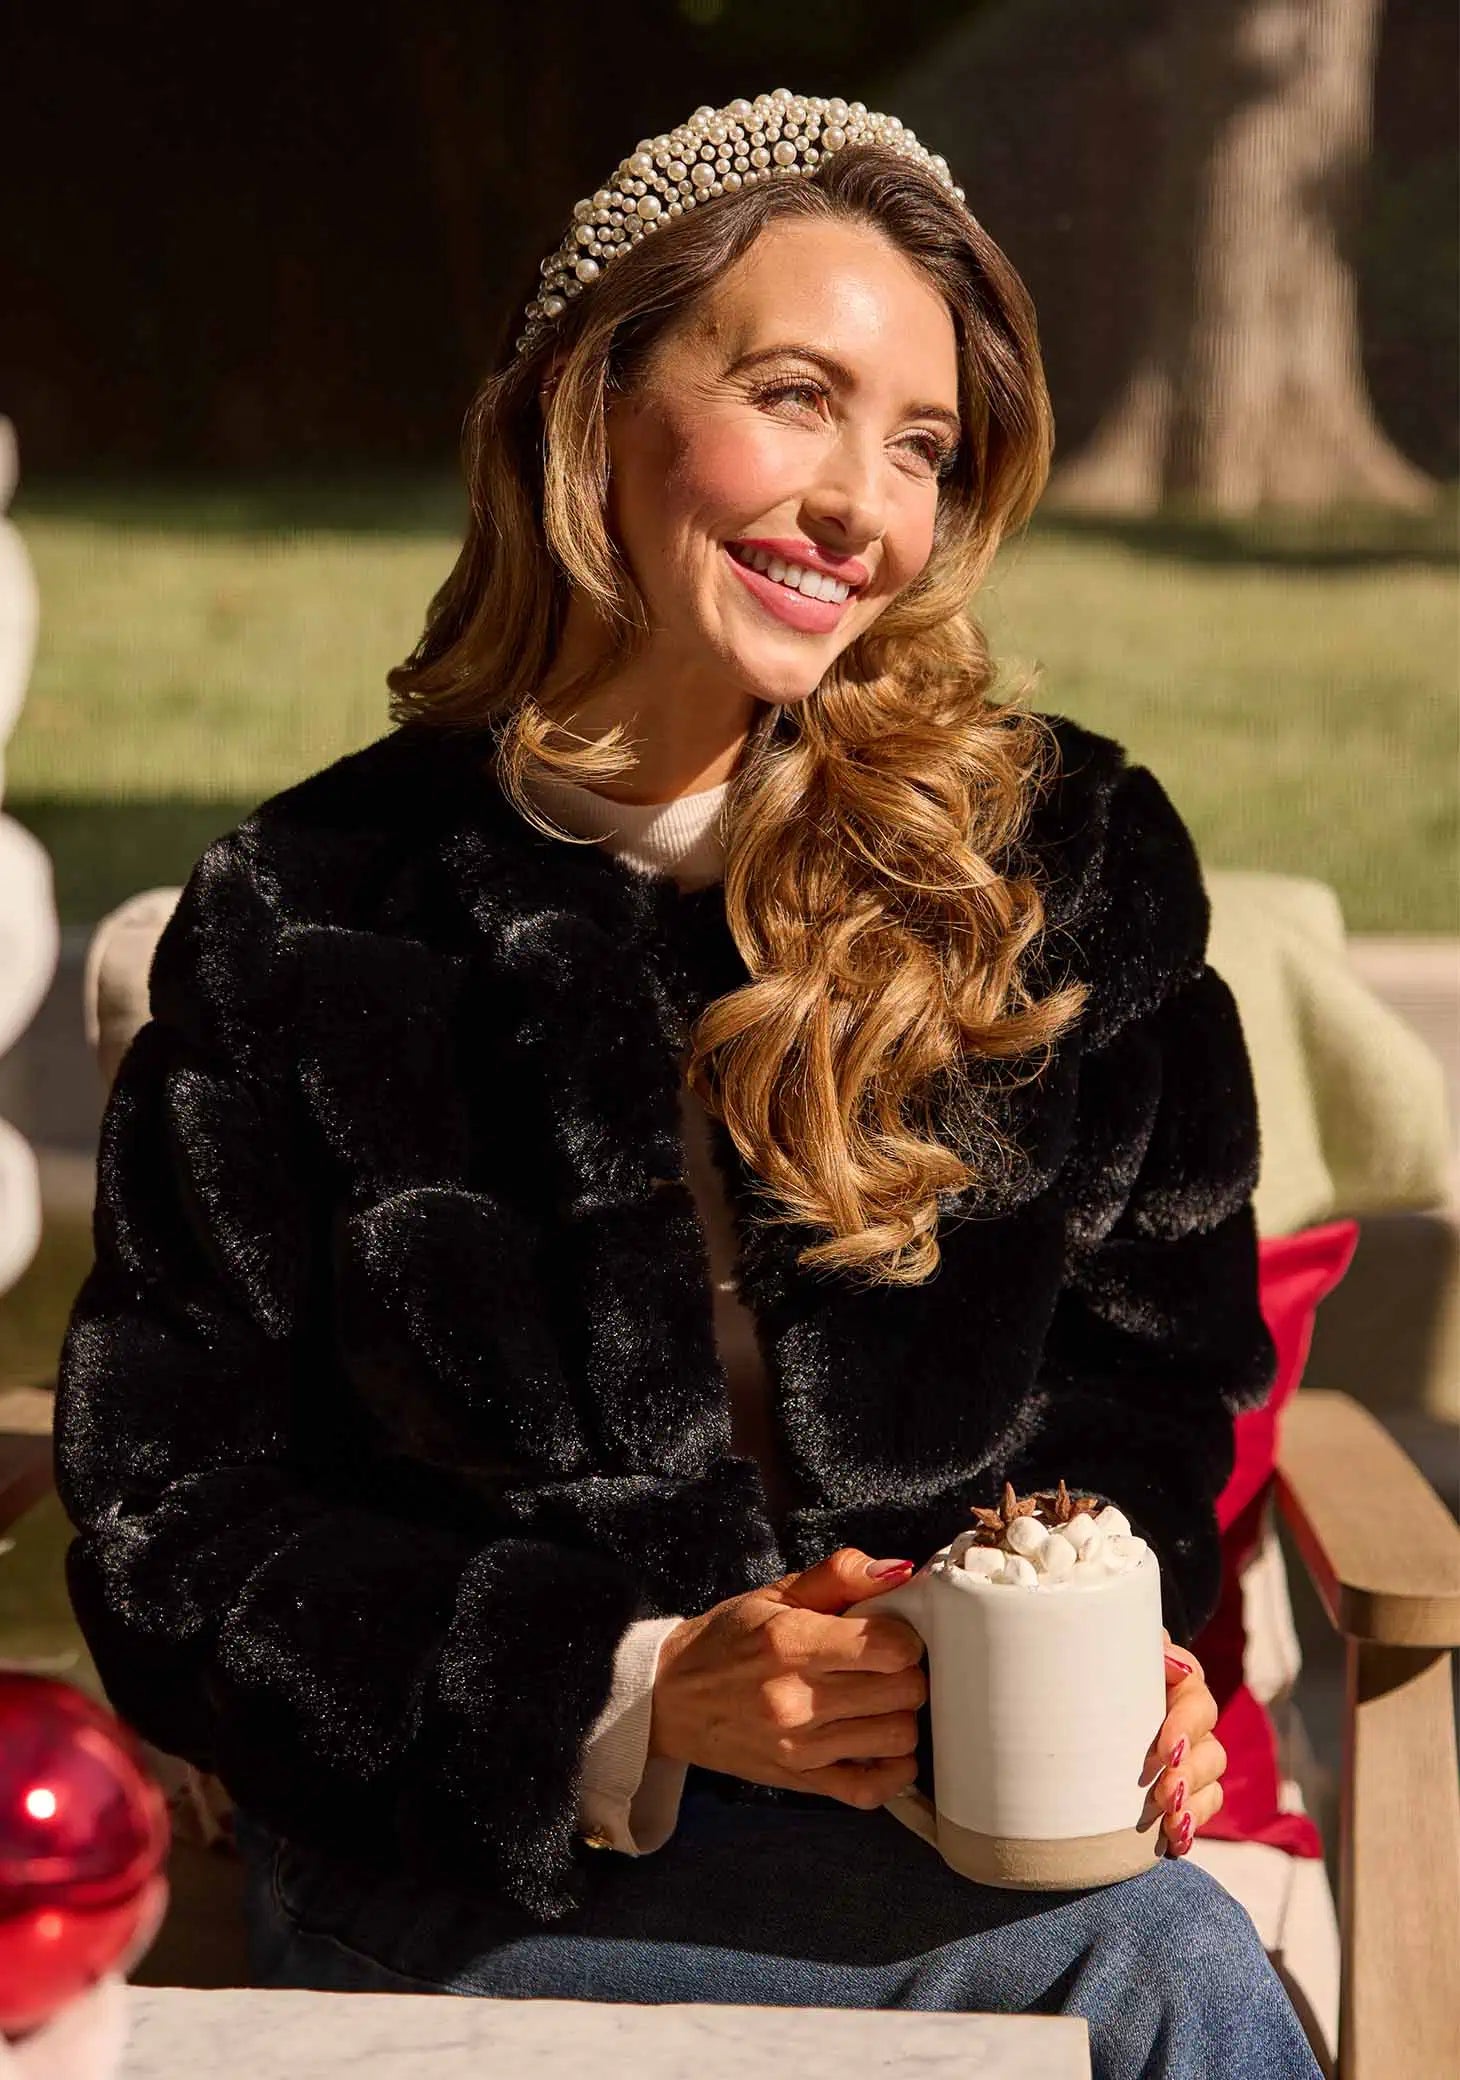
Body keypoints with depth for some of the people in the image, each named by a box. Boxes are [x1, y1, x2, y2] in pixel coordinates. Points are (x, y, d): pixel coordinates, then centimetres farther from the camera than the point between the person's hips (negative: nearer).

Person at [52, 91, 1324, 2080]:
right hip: (467, 1868, -3)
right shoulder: (301, 927, -2)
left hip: (963, 1802, 3)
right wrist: (638, 1697, -16)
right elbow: (176, 1528, -3)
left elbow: (1148, 1352, 11)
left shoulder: (1070, 858, 3)